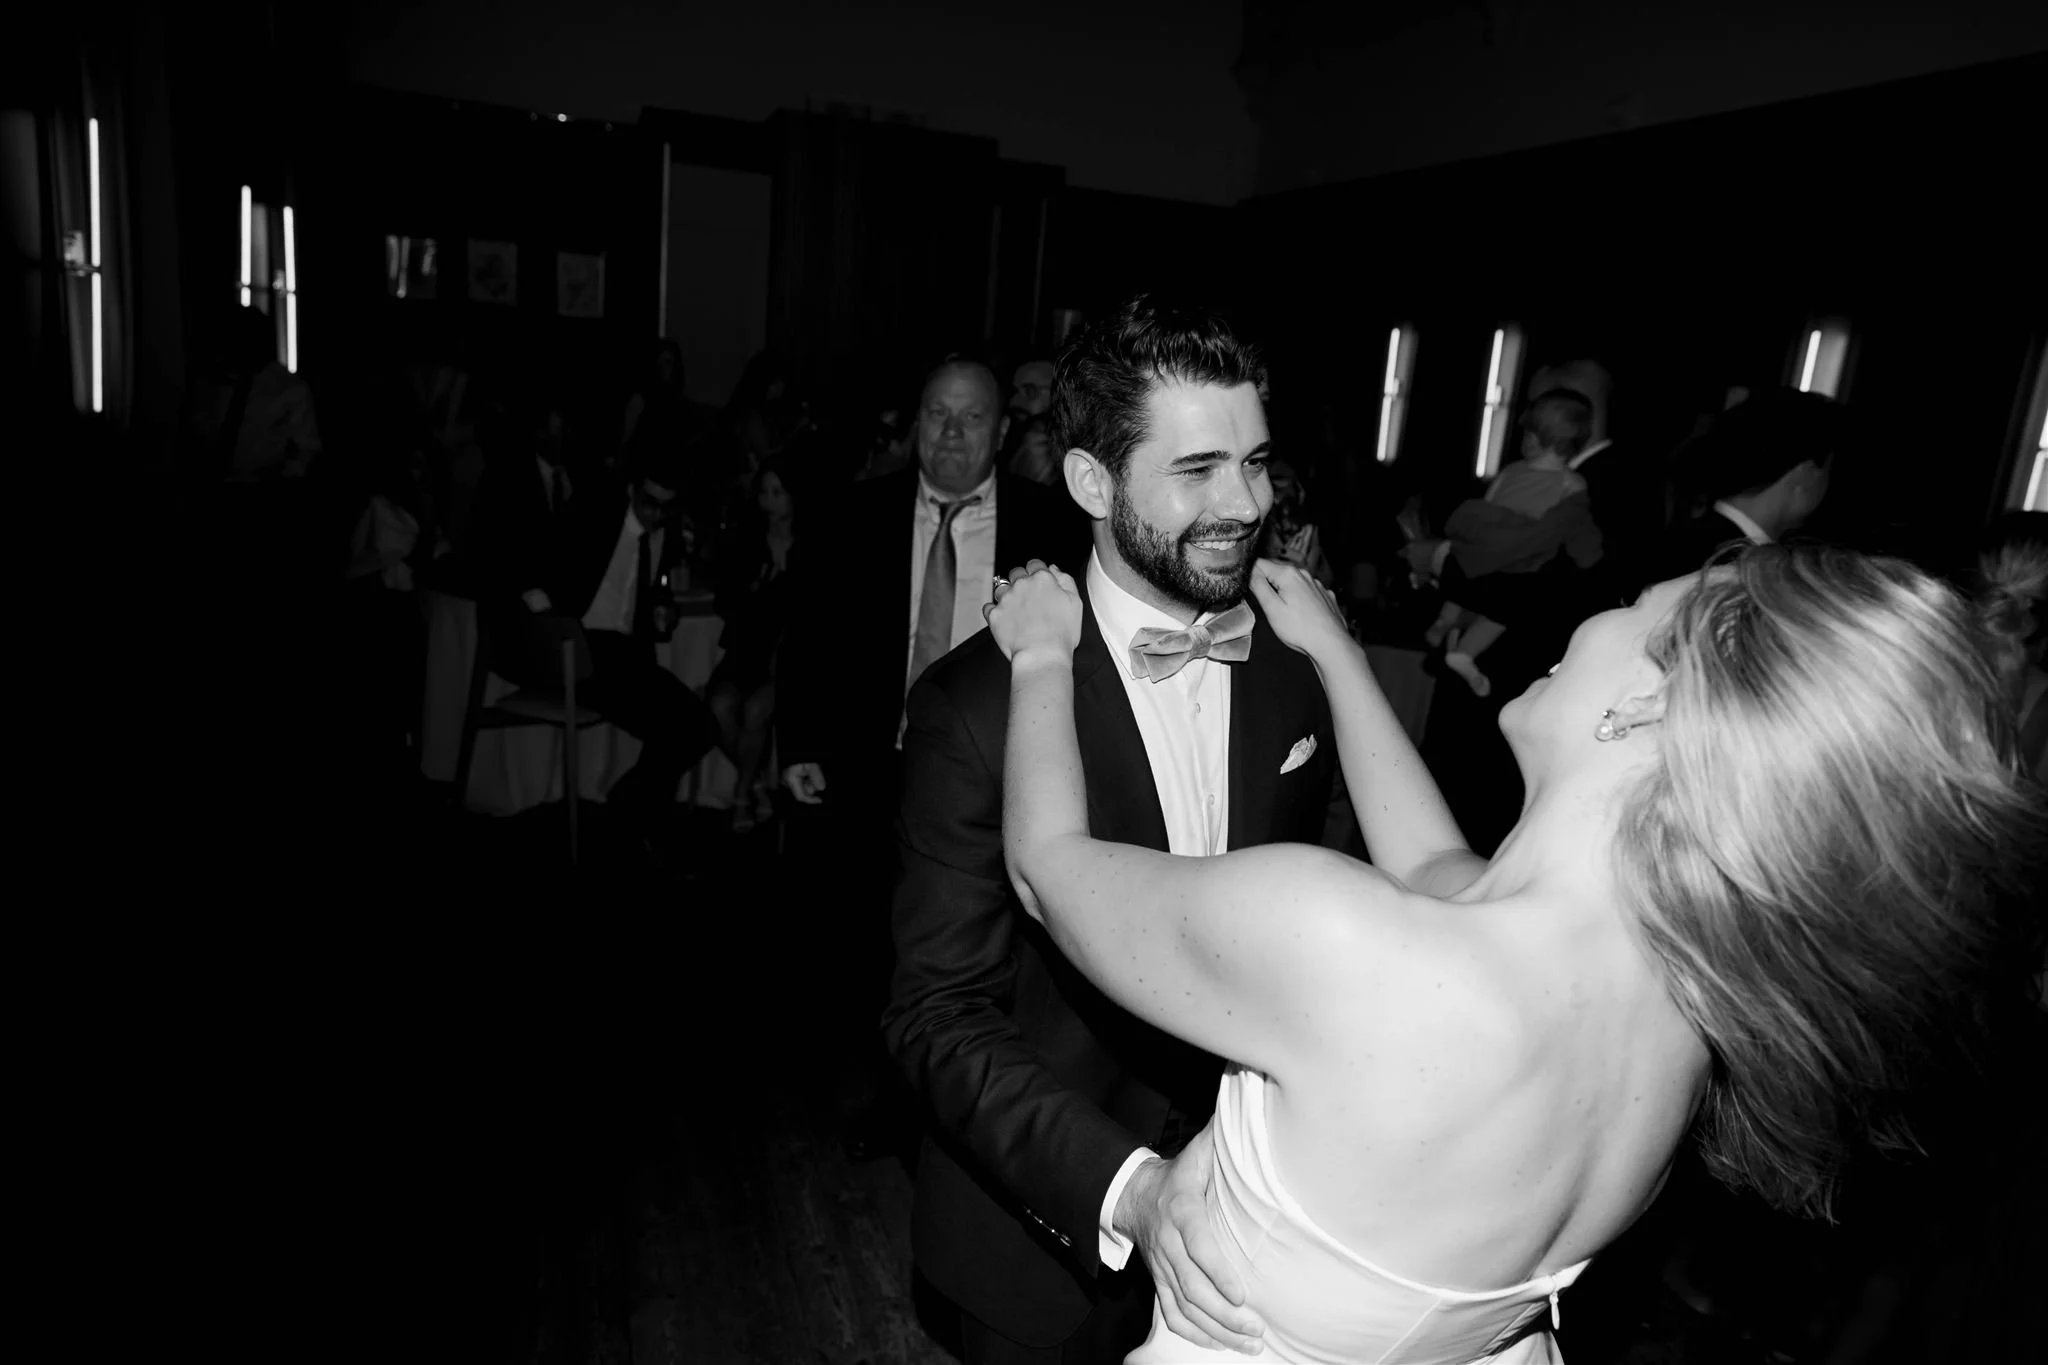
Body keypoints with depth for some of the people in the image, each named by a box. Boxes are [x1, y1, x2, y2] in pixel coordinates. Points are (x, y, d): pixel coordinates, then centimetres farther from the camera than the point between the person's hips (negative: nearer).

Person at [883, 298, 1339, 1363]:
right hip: (1049, 1232, -4)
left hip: (1247, 1205, 4)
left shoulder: (1296, 670, -6)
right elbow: (940, 1015, -19)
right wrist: (1125, 1188, -30)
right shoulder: (975, 706, -20)